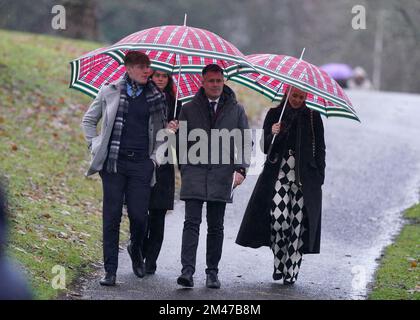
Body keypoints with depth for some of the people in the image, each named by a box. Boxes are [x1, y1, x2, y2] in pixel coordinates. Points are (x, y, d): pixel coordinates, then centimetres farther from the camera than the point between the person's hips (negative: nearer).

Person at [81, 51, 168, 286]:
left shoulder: (157, 97, 8)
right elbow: (88, 120, 17)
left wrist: (156, 156, 8)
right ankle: (110, 271, 2)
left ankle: (136, 250, 30)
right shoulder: (110, 92, 5)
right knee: (112, 216, -2)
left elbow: (163, 130, 20)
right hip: (113, 162, -1)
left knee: (139, 215, -3)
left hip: (141, 163, 1)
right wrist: (95, 145, 6)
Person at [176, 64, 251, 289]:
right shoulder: (189, 109, 10)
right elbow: (181, 143, 12)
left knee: (216, 227, 5)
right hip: (195, 172, -1)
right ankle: (187, 271, -17)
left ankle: (212, 273, 11)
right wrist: (184, 170, 0)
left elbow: (245, 142, 8)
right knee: (192, 222, -11)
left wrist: (240, 169, -5)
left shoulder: (236, 110, 10)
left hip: (222, 175, 1)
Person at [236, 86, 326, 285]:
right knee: (278, 216, -14)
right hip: (278, 172, 0)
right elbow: (265, 147, 7)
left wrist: (319, 177, 2)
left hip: (304, 177, 0)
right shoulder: (274, 114, 9)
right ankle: (279, 262, 4)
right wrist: (272, 134, -14)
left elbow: (320, 149, 10)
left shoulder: (313, 117, 8)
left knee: (297, 222, -4)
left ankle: (291, 271, 1)